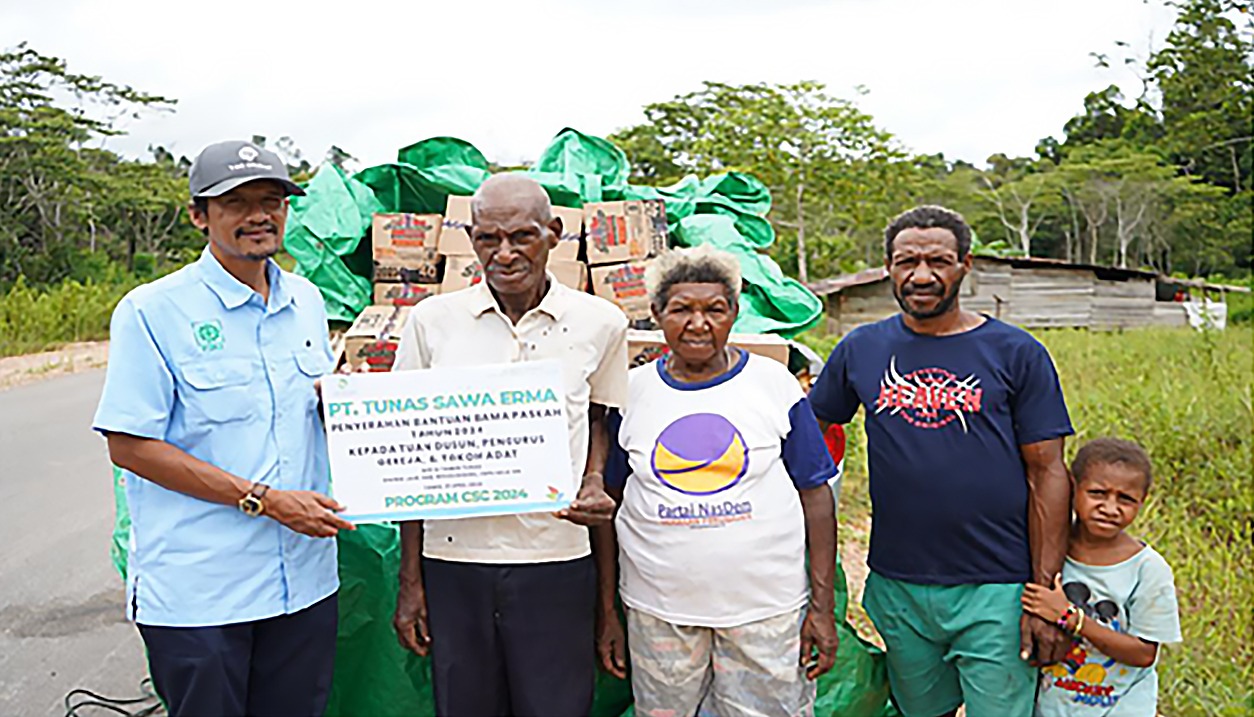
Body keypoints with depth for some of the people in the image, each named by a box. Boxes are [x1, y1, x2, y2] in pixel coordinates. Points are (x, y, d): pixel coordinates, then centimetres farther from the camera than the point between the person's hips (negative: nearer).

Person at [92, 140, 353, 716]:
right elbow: (128, 446, -12)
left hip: (305, 580, 5)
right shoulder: (153, 310, -8)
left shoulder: (307, 301, 9)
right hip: (196, 591, -5)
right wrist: (264, 500, -17)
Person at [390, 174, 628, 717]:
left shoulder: (599, 322, -1)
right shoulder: (431, 320, 0)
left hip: (556, 564, 0)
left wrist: (594, 483, -6)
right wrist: (410, 580, 4)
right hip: (453, 561, 1)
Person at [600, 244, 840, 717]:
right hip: (659, 613, 1)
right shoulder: (632, 391, 1)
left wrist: (823, 606, -2)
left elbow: (815, 495, 1)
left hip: (767, 608, -1)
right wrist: (607, 614, 5)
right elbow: (608, 505, 6)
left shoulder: (775, 384, -2)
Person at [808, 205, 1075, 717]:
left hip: (996, 589, -2)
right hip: (897, 587, 3)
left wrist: (1046, 594, -8)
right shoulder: (860, 349, 2)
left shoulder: (1016, 353, -3)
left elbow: (1046, 474, -4)